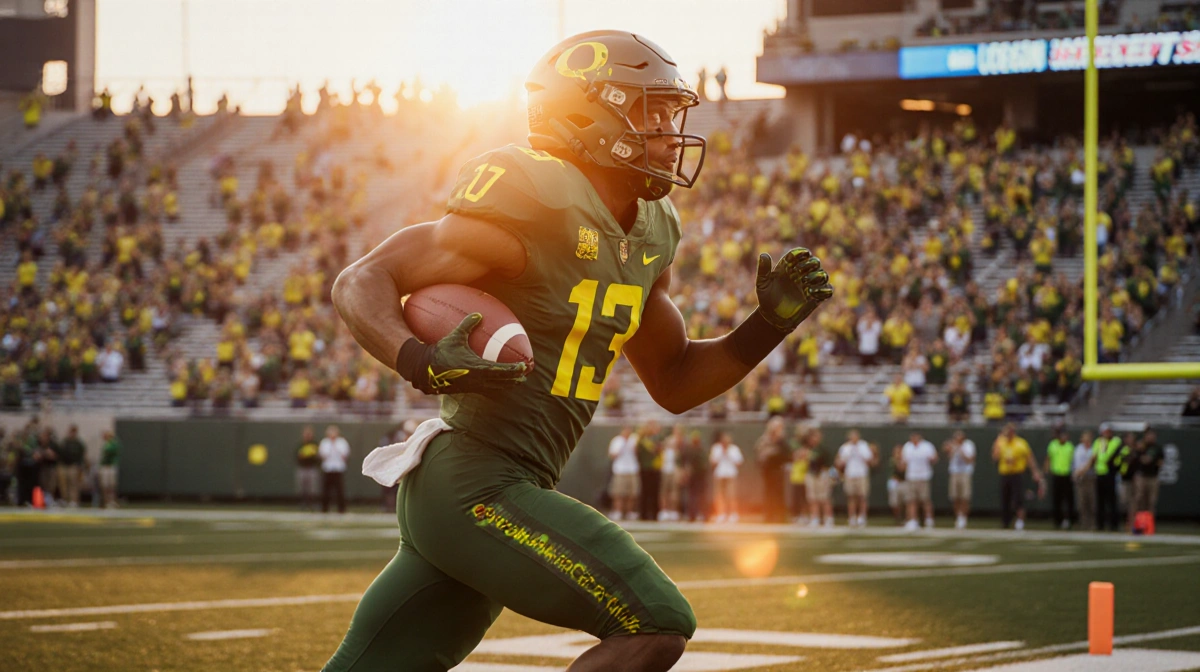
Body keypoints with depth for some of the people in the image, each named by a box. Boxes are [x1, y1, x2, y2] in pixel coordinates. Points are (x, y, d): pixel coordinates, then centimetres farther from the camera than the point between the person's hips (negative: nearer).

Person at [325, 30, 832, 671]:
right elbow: (362, 282, -12)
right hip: (475, 489, -9)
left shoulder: (646, 235, 14)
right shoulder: (533, 212, -14)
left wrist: (771, 321, 9)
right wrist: (421, 363, -30)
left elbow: (674, 381, 23)